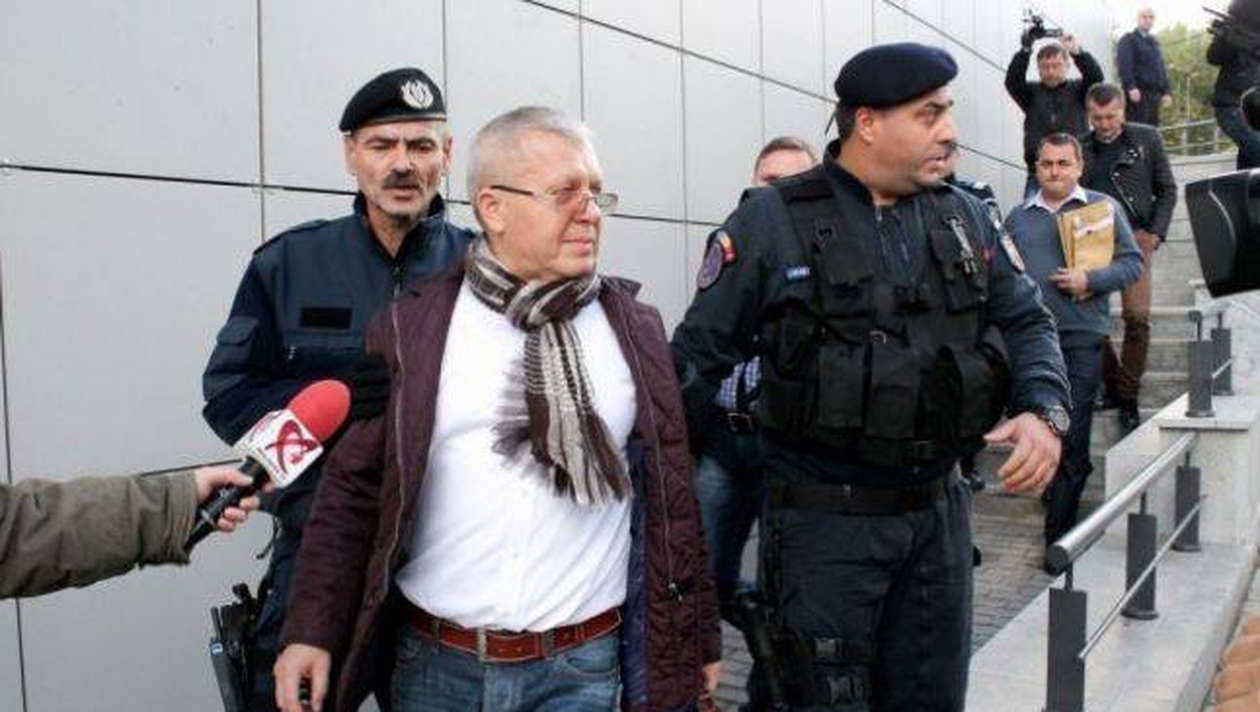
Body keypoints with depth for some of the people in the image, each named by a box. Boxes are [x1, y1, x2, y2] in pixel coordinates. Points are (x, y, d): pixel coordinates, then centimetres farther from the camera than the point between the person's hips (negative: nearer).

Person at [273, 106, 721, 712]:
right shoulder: (411, 327, -2)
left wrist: (696, 637, 7)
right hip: (433, 663, 0)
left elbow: (670, 494, 4)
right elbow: (354, 488, 0)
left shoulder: (634, 328, 2)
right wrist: (312, 630, -6)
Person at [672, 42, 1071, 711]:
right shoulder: (770, 221, -8)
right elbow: (700, 353, -5)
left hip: (940, 510, 5)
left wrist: (1043, 409, -7)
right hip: (823, 518, -5)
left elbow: (1027, 322, 12)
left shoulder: (964, 218, 6)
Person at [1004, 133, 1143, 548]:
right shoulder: (1018, 216, 16)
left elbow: (1132, 262, 4)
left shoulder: (1103, 207, 7)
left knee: (1072, 432, -5)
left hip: (1081, 335, -3)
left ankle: (1060, 536, 1)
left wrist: (1090, 280, -12)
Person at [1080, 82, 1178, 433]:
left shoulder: (1147, 138, 8)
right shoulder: (1081, 148, 12)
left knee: (1137, 316, -12)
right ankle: (1113, 384, 12)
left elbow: (1167, 190, 10)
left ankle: (1128, 396, 0)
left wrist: (1155, 234, -2)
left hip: (1134, 237, -2)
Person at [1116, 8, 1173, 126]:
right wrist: (1131, 87, -24)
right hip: (1137, 93, -8)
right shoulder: (1128, 40, 0)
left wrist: (1165, 92, 15)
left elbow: (1161, 68, 24)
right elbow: (1124, 66, -13)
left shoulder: (1154, 42, 24)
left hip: (1154, 93, 8)